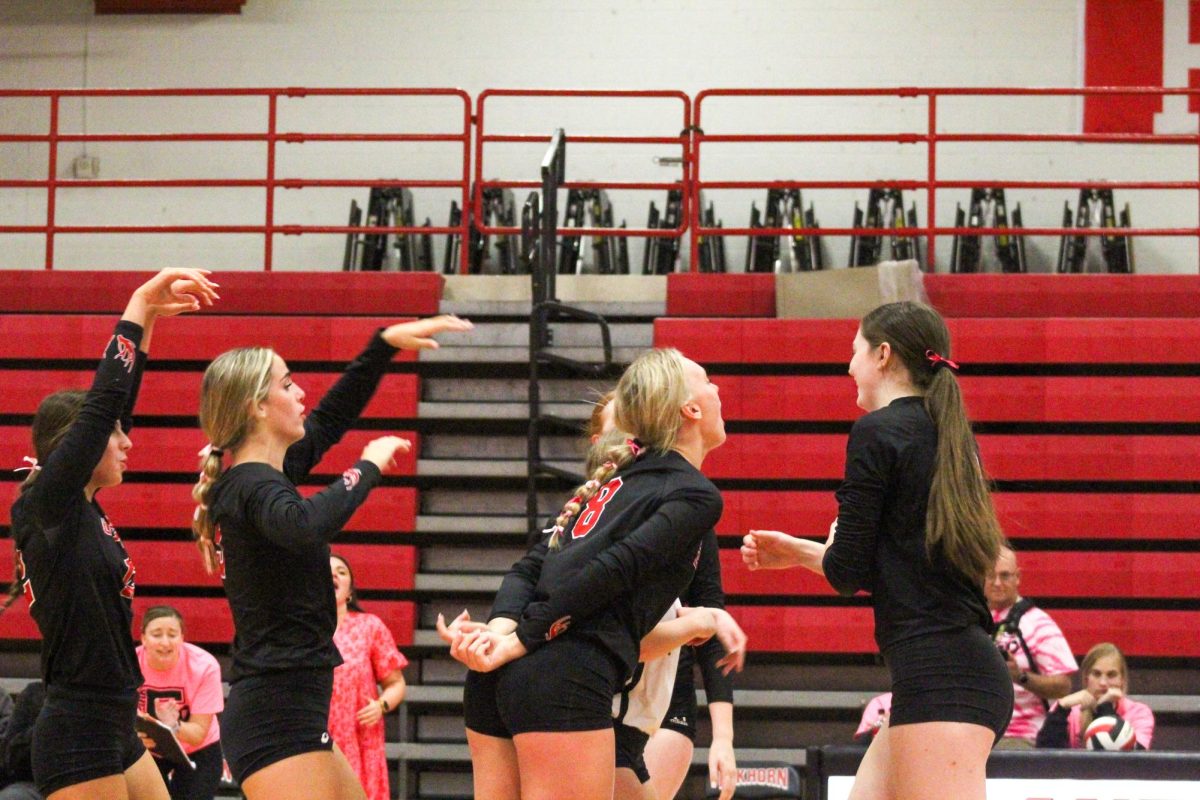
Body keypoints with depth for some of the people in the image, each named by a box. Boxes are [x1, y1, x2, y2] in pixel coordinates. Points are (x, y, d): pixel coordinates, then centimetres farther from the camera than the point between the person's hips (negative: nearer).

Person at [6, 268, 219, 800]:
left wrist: (149, 318, 15)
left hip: (117, 732, 10)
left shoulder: (84, 509, 11)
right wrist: (137, 309, -13)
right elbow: (101, 403, -18)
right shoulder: (46, 505, -11)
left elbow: (115, 407, 19)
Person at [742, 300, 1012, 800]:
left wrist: (833, 547, 15)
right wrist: (797, 552, 30)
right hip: (967, 671, 10)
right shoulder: (945, 436, 18)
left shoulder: (877, 432, -7)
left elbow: (847, 571, -8)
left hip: (940, 679, -10)